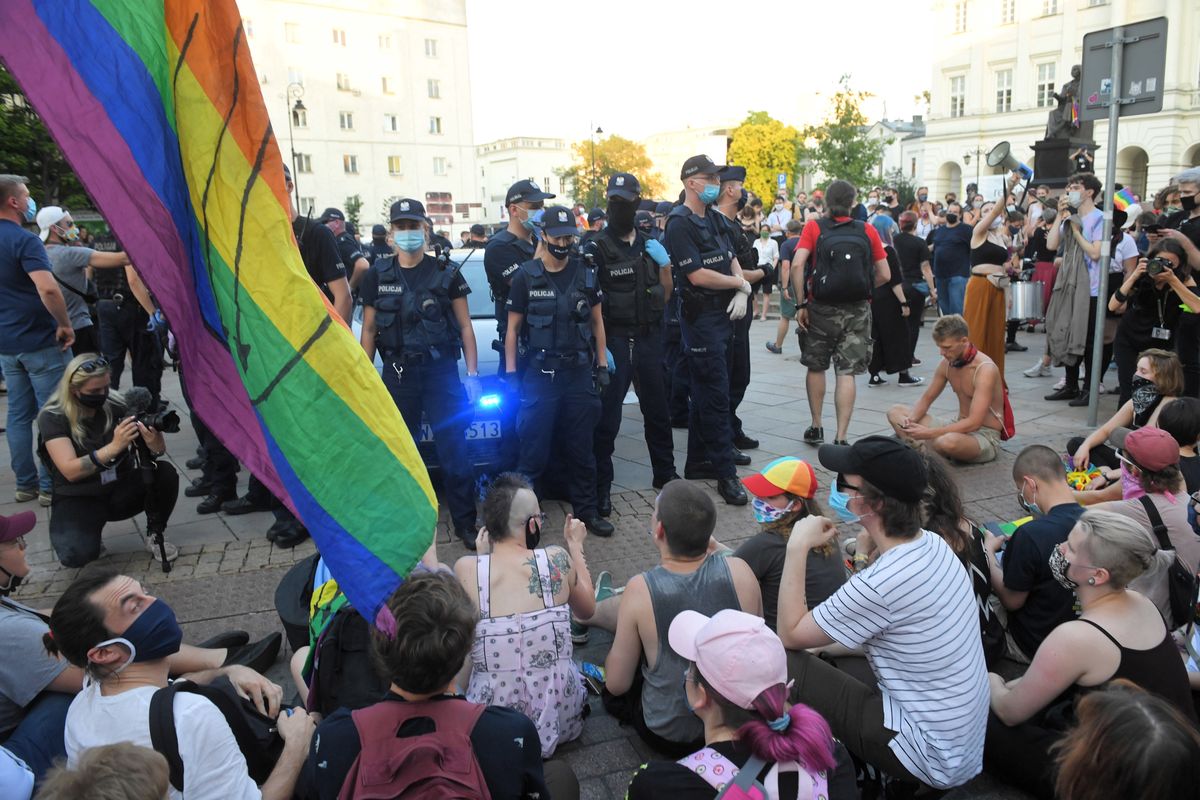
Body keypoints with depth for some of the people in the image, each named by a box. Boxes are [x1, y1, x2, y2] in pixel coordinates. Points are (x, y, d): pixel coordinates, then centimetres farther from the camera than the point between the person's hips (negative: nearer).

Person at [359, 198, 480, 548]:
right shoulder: (377, 276, 6)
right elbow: (369, 330, 8)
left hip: (442, 371, -2)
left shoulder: (446, 273, 2)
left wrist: (472, 373, -2)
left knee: (454, 450, -2)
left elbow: (465, 326, 4)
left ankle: (465, 523, 9)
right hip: (398, 374, 2)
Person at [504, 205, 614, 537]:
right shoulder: (526, 277, -2)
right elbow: (513, 327, 1)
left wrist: (602, 364, 7)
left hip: (580, 371, 3)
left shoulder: (585, 273, 6)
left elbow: (597, 321, 12)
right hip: (540, 373, -2)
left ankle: (586, 509, 24)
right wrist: (510, 373, -4)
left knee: (582, 447, 11)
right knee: (534, 450, 1)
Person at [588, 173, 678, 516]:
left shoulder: (648, 244, 10)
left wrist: (664, 263, -5)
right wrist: (600, 347, -19)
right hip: (615, 341, -5)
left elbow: (665, 294, 13)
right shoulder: (596, 249, -7)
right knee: (607, 417, -4)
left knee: (657, 410, 16)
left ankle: (665, 473, 32)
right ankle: (601, 487, 4)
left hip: (649, 337, 5)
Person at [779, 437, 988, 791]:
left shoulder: (880, 583, -29)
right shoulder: (933, 543, -3)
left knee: (781, 667, -11)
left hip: (932, 759, -8)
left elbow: (790, 635, -15)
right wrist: (871, 548, -2)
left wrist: (798, 547, -13)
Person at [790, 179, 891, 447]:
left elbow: (797, 265, -14)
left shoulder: (814, 227, -1)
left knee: (816, 367, 17)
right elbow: (884, 275, 2)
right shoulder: (868, 231, 3)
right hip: (857, 311, 1)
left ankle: (816, 428, 25)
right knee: (847, 372, 2)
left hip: (821, 308, 0)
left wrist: (801, 304, -8)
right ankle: (841, 438, -2)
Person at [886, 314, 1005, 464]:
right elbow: (926, 399, 11)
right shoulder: (947, 363, 0)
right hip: (961, 427, 8)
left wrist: (928, 433, -33)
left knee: (949, 441, -43)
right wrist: (911, 420, -12)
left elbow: (974, 423, -29)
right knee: (895, 412, 0)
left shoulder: (984, 369, -22)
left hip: (986, 435, -8)